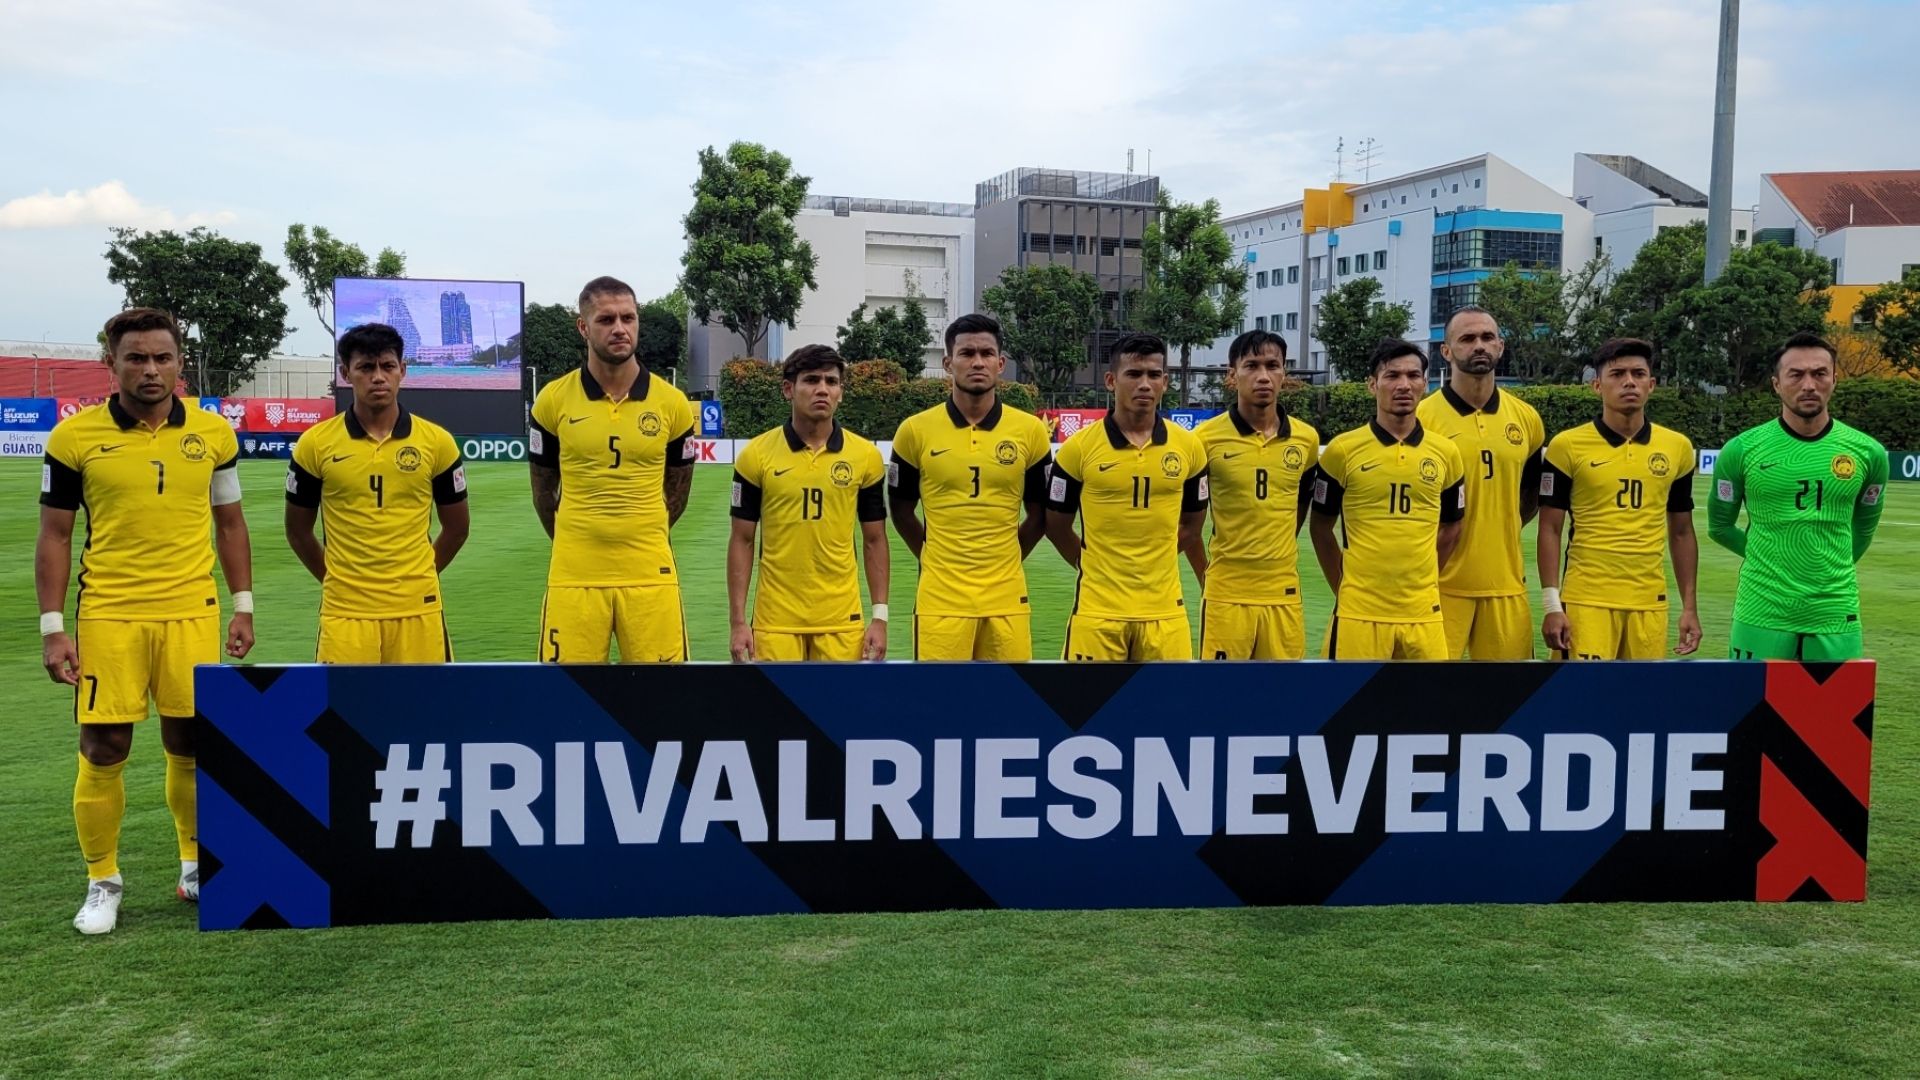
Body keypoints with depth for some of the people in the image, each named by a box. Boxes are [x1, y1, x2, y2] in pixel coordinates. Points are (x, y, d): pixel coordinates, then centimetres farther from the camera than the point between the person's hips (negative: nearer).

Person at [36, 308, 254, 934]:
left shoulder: (213, 433, 3)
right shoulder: (75, 437, -2)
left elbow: (229, 523, 12)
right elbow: (55, 535, 2)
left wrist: (243, 606, 8)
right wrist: (52, 628, -3)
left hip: (192, 614, 2)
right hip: (107, 617, -1)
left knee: (191, 745, 9)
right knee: (103, 750, 2)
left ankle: (197, 867, 27)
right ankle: (102, 882, 19)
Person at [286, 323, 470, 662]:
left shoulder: (436, 441, 1)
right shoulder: (315, 443, 0)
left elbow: (456, 528, 12)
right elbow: (298, 531, 11)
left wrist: (415, 578, 12)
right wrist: (337, 580, 11)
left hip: (417, 611, 1)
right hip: (345, 613, 0)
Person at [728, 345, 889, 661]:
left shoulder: (866, 455, 1)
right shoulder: (756, 454, -2)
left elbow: (874, 540, 7)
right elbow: (742, 541, 2)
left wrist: (880, 616, 1)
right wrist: (737, 621, -3)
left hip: (842, 620, 1)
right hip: (776, 620, -1)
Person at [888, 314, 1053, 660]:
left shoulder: (1030, 430, 1)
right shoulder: (916, 430, -1)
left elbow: (1040, 513, 12)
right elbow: (900, 509, 10)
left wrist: (1005, 560, 9)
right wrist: (936, 560, 9)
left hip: (1007, 599, 1)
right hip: (940, 599, -1)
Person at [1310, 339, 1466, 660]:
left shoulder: (1445, 452, 5)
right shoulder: (1343, 449, -3)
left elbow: (1451, 528, 17)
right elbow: (1320, 526, 6)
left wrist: (1418, 582, 13)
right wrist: (1345, 588, 5)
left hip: (1423, 613, 3)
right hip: (1359, 612, -2)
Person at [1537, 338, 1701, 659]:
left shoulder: (1677, 447, 8)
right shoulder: (1568, 445, -2)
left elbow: (1681, 532, 15)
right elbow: (1550, 530, -1)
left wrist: (1690, 606, 10)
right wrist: (1551, 604, -8)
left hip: (1650, 604, 3)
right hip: (1585, 601, -3)